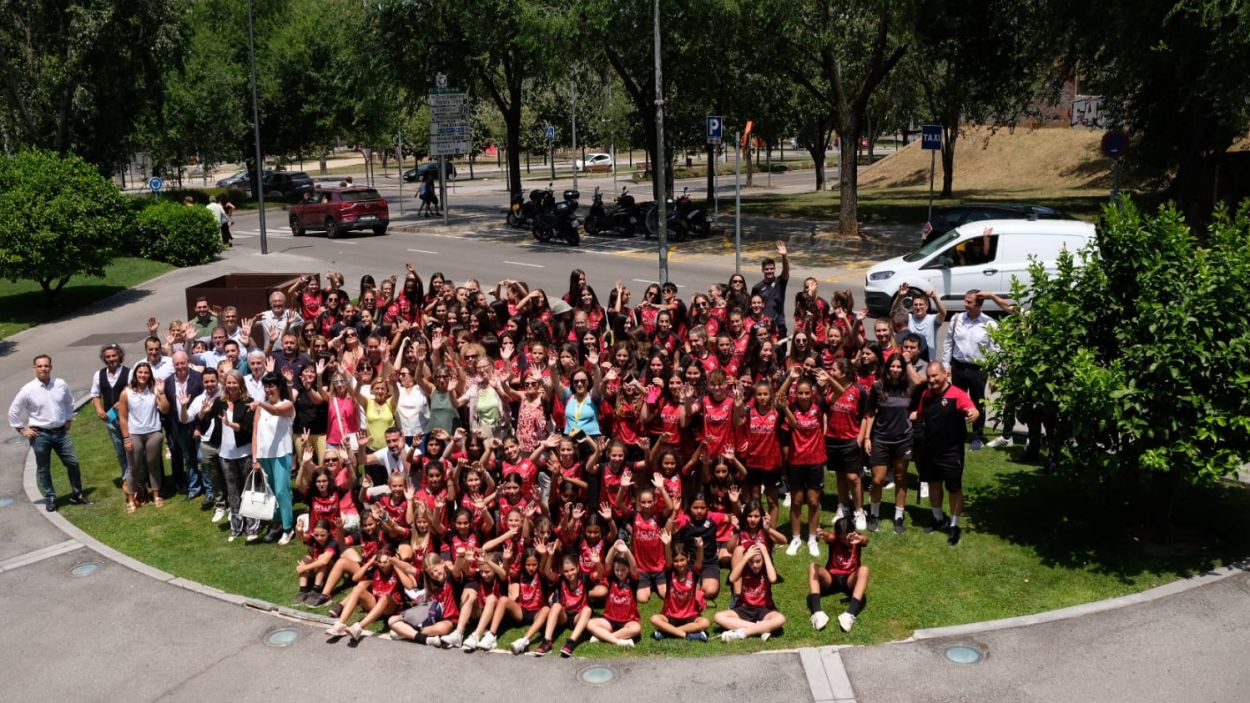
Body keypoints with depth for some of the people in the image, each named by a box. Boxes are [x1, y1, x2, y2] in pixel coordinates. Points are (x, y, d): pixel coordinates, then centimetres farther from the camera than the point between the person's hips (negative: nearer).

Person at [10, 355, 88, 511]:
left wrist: (69, 419, 14)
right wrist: (22, 429, -1)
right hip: (40, 434, -3)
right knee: (43, 469, 7)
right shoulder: (28, 390, -12)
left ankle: (77, 495, 20)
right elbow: (13, 411, -1)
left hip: (61, 432, 3)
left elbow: (69, 402, 17)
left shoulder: (61, 384, -3)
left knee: (73, 462, 5)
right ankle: (50, 498, 20)